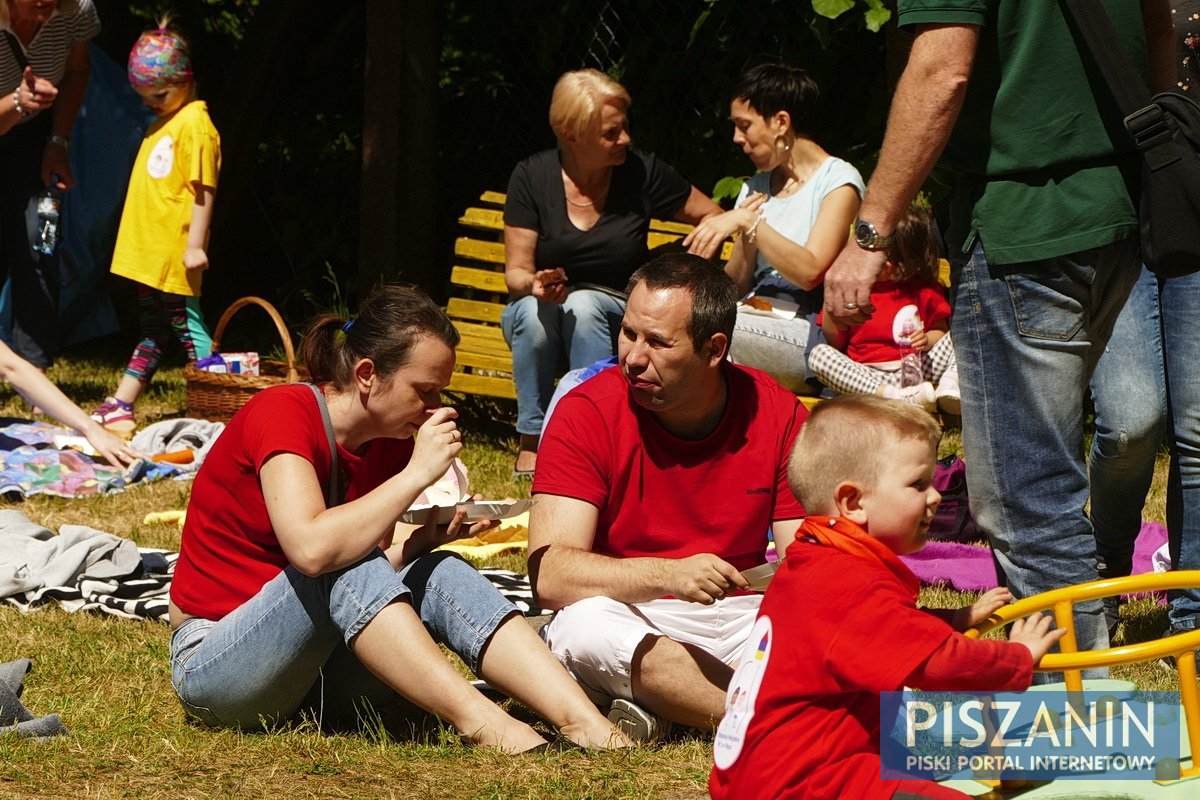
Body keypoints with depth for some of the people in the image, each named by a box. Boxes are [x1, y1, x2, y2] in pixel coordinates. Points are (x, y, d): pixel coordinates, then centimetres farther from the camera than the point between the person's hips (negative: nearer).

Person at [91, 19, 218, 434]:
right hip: (150, 250, 9)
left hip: (174, 250, -9)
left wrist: (195, 244, -20)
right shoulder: (161, 123, 15)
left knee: (185, 322, -7)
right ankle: (121, 405, 18)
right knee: (151, 327, 14)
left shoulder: (195, 124, -13)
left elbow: (203, 189, -17)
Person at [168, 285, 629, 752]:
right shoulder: (282, 414, -19)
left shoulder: (390, 442, 3)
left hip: (319, 681, 7)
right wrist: (417, 473, -28)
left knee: (441, 576, -18)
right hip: (212, 666, -6)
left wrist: (424, 538, -11)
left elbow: (376, 570, 8)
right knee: (349, 569, -32)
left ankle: (585, 724, -33)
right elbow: (312, 549, -35)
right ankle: (480, 722, -39)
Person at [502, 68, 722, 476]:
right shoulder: (533, 176, -6)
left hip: (615, 313, 0)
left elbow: (711, 215, 8)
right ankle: (531, 441, -25)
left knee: (583, 305, -34)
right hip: (539, 315, 0)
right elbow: (516, 271, -6)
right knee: (534, 309, -34)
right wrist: (535, 285, -29)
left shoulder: (643, 173, -5)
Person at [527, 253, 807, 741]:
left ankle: (659, 708, -24)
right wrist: (668, 575, -33)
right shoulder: (587, 414, -10)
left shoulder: (778, 414, -1)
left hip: (740, 618, 2)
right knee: (584, 629, -37)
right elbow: (549, 574, -20)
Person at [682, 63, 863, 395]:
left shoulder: (838, 180, 1)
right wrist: (746, 237, -2)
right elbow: (736, 285, 16)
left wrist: (748, 222, -17)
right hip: (753, 317, 6)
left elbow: (810, 272, -14)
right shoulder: (756, 188, 23)